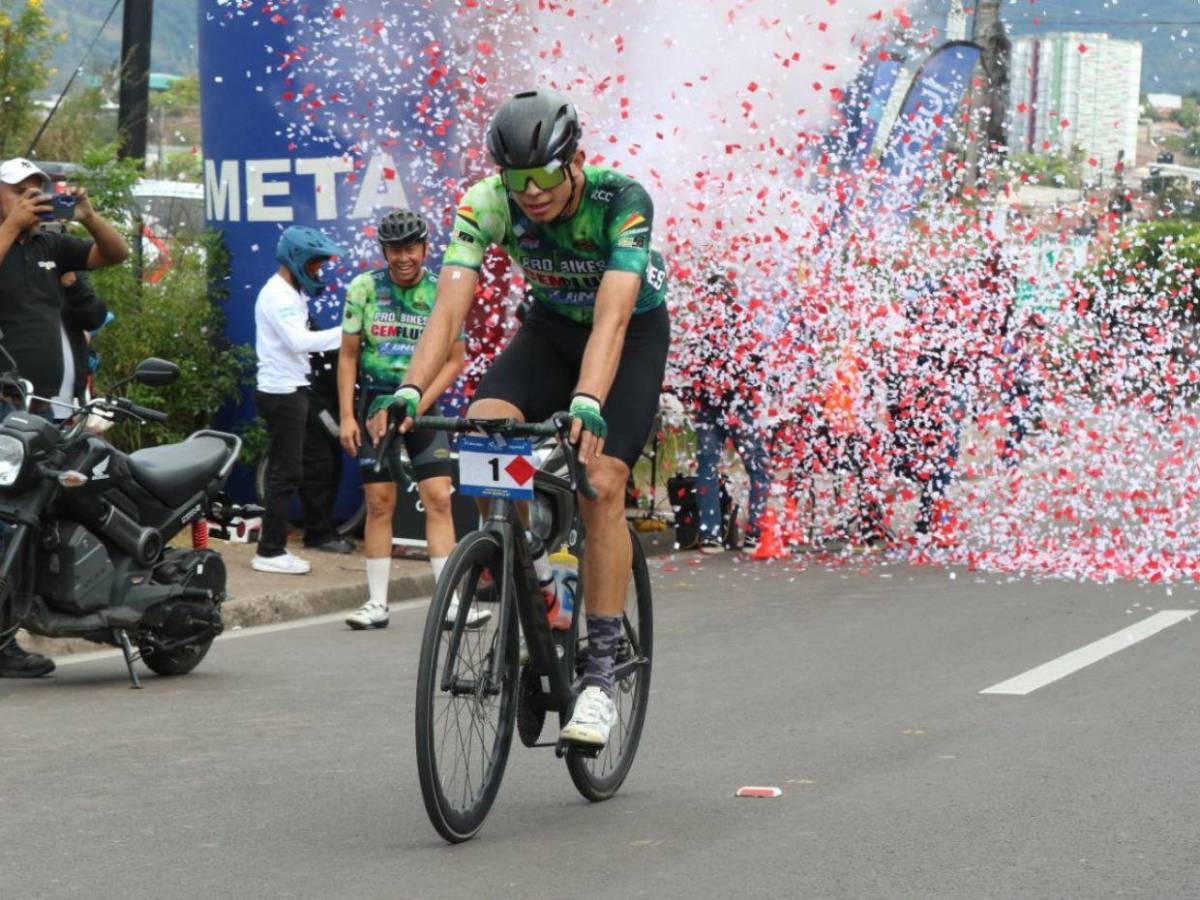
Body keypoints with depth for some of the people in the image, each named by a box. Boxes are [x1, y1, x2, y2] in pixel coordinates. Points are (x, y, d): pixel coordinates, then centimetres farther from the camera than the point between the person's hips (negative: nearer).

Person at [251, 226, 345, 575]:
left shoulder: (290, 293, 17)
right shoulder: (277, 294, -16)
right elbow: (299, 341, -27)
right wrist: (346, 331, -26)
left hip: (288, 391, 11)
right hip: (282, 393, -11)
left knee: (283, 471, 13)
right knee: (286, 473, -8)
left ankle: (272, 546, 18)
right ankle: (270, 552, -6)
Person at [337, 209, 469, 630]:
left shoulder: (442, 292, -3)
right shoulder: (364, 288, -2)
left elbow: (455, 359, 1)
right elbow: (348, 355, 2)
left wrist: (419, 403, -10)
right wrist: (347, 416, -4)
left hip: (423, 406, 0)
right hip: (375, 403, 0)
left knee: (439, 498, -8)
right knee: (379, 503, 0)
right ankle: (377, 602, 6)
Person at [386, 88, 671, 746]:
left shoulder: (622, 200, -33)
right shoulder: (488, 204, -24)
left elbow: (611, 319, -43)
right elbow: (450, 306, -33)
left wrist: (587, 405, -59)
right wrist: (410, 391, -49)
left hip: (634, 333, -3)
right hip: (551, 327, 3)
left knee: (601, 484, -20)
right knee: (479, 429, -25)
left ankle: (600, 673, -14)